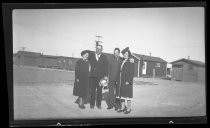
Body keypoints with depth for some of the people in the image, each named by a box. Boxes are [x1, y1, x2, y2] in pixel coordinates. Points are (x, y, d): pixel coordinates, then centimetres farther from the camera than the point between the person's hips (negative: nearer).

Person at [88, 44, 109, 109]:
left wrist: (106, 76, -6)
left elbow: (106, 67, 3)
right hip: (92, 76, 0)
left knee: (99, 91, 6)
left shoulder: (104, 57, 5)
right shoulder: (91, 56, 6)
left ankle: (99, 104, 12)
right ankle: (92, 104, 5)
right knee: (92, 90, -1)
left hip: (100, 77, 0)